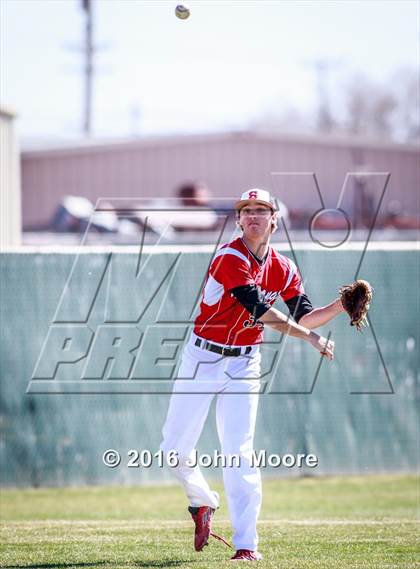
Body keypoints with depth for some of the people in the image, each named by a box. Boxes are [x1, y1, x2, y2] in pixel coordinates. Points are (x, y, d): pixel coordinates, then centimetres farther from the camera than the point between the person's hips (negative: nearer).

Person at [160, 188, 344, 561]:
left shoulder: (283, 269, 1)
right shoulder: (230, 259, -18)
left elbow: (304, 317, 3)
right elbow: (261, 311, -25)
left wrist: (342, 306, -13)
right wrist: (312, 338, -26)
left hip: (244, 365, 2)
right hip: (202, 359, -2)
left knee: (239, 452, -9)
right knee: (176, 447, 2)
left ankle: (247, 544, -9)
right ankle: (203, 502, 33)